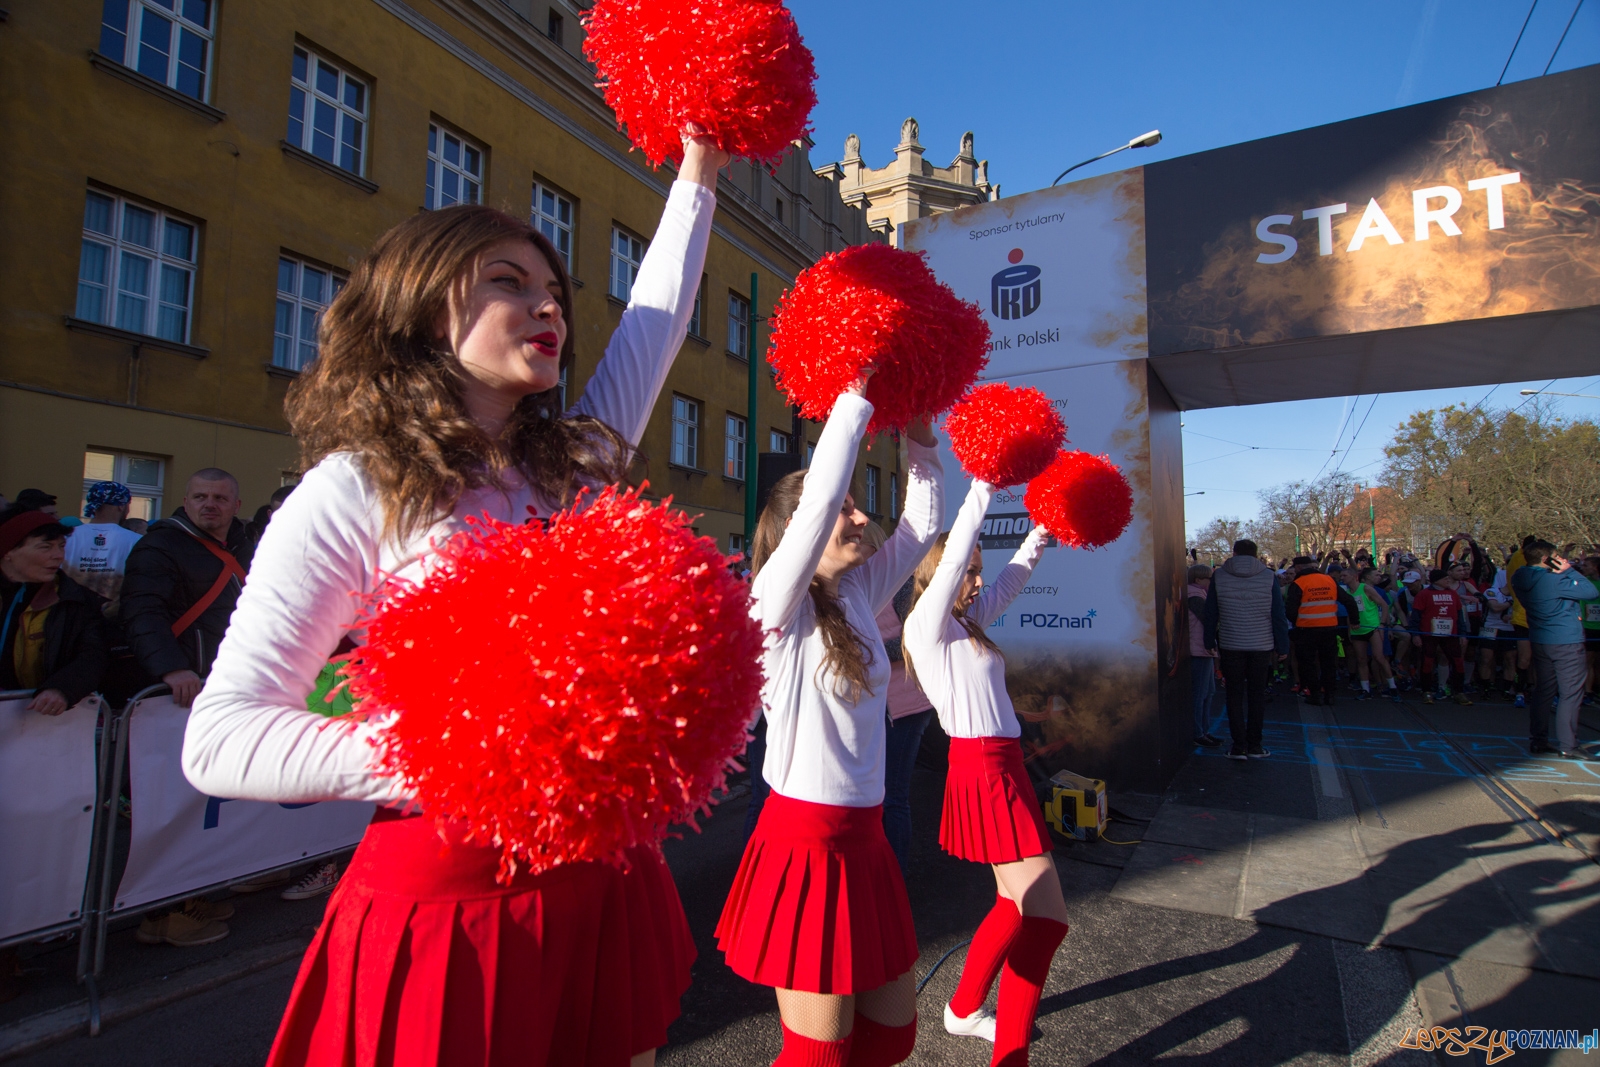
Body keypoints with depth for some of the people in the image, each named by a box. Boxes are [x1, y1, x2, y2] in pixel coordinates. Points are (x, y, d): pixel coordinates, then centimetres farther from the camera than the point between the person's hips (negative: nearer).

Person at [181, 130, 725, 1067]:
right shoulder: (355, 491, -8)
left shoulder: (578, 465, 4)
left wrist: (696, 180, 29)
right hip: (448, 899, -5)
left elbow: (655, 323, 18)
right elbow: (219, 736, -9)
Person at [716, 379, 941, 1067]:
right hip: (805, 838, -7)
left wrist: (921, 441, 5)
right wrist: (856, 397, -20)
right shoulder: (777, 602, -14)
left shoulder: (857, 596, 6)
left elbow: (923, 526, 12)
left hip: (863, 836, 8)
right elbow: (819, 498, -26)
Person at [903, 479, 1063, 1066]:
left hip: (1001, 766, 10)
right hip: (981, 769, -10)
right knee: (1046, 915, -11)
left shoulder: (967, 622, 15)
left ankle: (964, 1009, 34)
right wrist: (985, 483, -17)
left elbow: (1013, 576, 23)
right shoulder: (927, 622, -9)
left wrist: (1044, 526, 18)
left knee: (1017, 905, 20)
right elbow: (952, 553, -18)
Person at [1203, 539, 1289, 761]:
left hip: (1230, 645, 0)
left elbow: (1211, 613, 1)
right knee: (1257, 695, 11)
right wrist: (1282, 646, 6)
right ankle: (1254, 745, 16)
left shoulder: (1218, 576, -2)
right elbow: (1279, 615, -1)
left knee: (1235, 695, 7)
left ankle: (1239, 746, 7)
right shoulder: (1269, 577, -3)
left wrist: (1210, 642, 9)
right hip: (1262, 645, 0)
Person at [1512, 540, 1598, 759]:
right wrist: (1568, 570, -8)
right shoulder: (1553, 580, -20)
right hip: (1566, 642, -7)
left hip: (1540, 642, 7)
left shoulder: (1522, 581, 3)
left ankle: (1537, 741, 17)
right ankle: (1567, 746, 2)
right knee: (1570, 693, 0)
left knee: (1543, 691, 14)